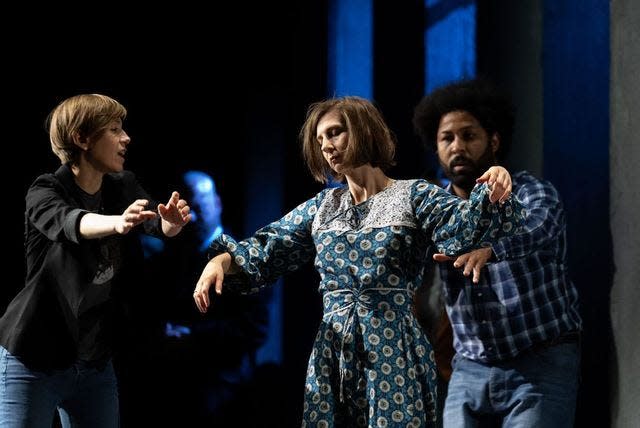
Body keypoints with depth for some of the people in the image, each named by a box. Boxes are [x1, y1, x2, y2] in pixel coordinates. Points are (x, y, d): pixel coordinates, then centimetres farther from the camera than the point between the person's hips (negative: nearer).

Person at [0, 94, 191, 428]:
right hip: (34, 363, -5)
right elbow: (71, 223, -34)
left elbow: (158, 226, -13)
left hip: (95, 362, 5)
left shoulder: (123, 188, 4)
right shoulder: (45, 193, -13)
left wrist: (172, 223, -37)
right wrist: (117, 222, -54)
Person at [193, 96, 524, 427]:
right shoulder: (320, 208, 15)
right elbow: (265, 252, 15)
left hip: (394, 352, -4)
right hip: (331, 354, 5)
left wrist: (492, 198, -36)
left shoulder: (413, 197, 1)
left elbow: (462, 228, -15)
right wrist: (224, 259, -5)